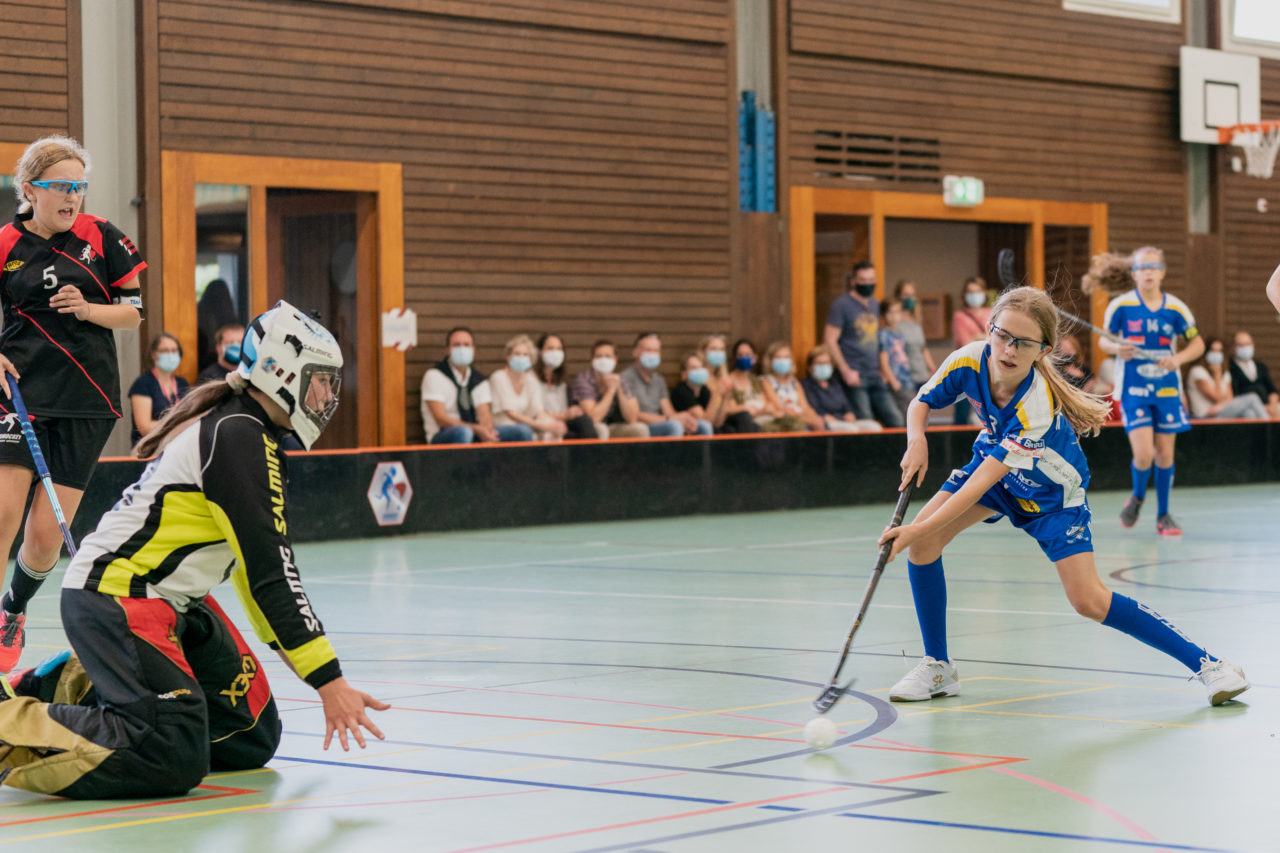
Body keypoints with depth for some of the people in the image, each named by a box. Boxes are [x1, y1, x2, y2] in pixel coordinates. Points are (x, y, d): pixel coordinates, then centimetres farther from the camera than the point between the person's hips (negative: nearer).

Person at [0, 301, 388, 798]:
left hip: (172, 599, 11)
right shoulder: (240, 436, -17)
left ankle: (80, 687, 17)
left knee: (252, 738, 8)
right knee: (175, 758, -25)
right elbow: (270, 572, -21)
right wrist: (329, 682, -21)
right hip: (113, 596, -11)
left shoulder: (241, 428, 14)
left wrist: (290, 644, 36)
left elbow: (252, 561, 27)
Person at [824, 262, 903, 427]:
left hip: (875, 376, 7)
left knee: (896, 420, 0)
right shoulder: (841, 304, -4)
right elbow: (830, 340, -9)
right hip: (854, 376, -7)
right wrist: (846, 371, -14)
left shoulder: (875, 304, 17)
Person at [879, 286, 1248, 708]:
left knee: (1089, 601, -15)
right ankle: (938, 668, 4)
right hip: (994, 457, 6)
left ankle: (1207, 664, -4)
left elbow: (982, 482, -40)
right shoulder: (969, 360, -25)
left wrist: (919, 529, -43)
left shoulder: (1037, 406, -40)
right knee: (922, 543, -14)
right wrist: (917, 441, -28)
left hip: (1051, 489, -5)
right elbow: (921, 403, -6)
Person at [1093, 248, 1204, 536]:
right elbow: (1103, 339, 5)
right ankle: (1137, 496, 19)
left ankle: (1163, 514, 22)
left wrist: (1178, 358, -12)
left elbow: (1197, 343, 7)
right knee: (1143, 454, -13)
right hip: (1133, 389, -2)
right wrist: (1116, 348, -17)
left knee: (1165, 454, 5)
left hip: (1166, 388, 2)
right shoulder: (1121, 305, -6)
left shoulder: (1175, 308, -1)